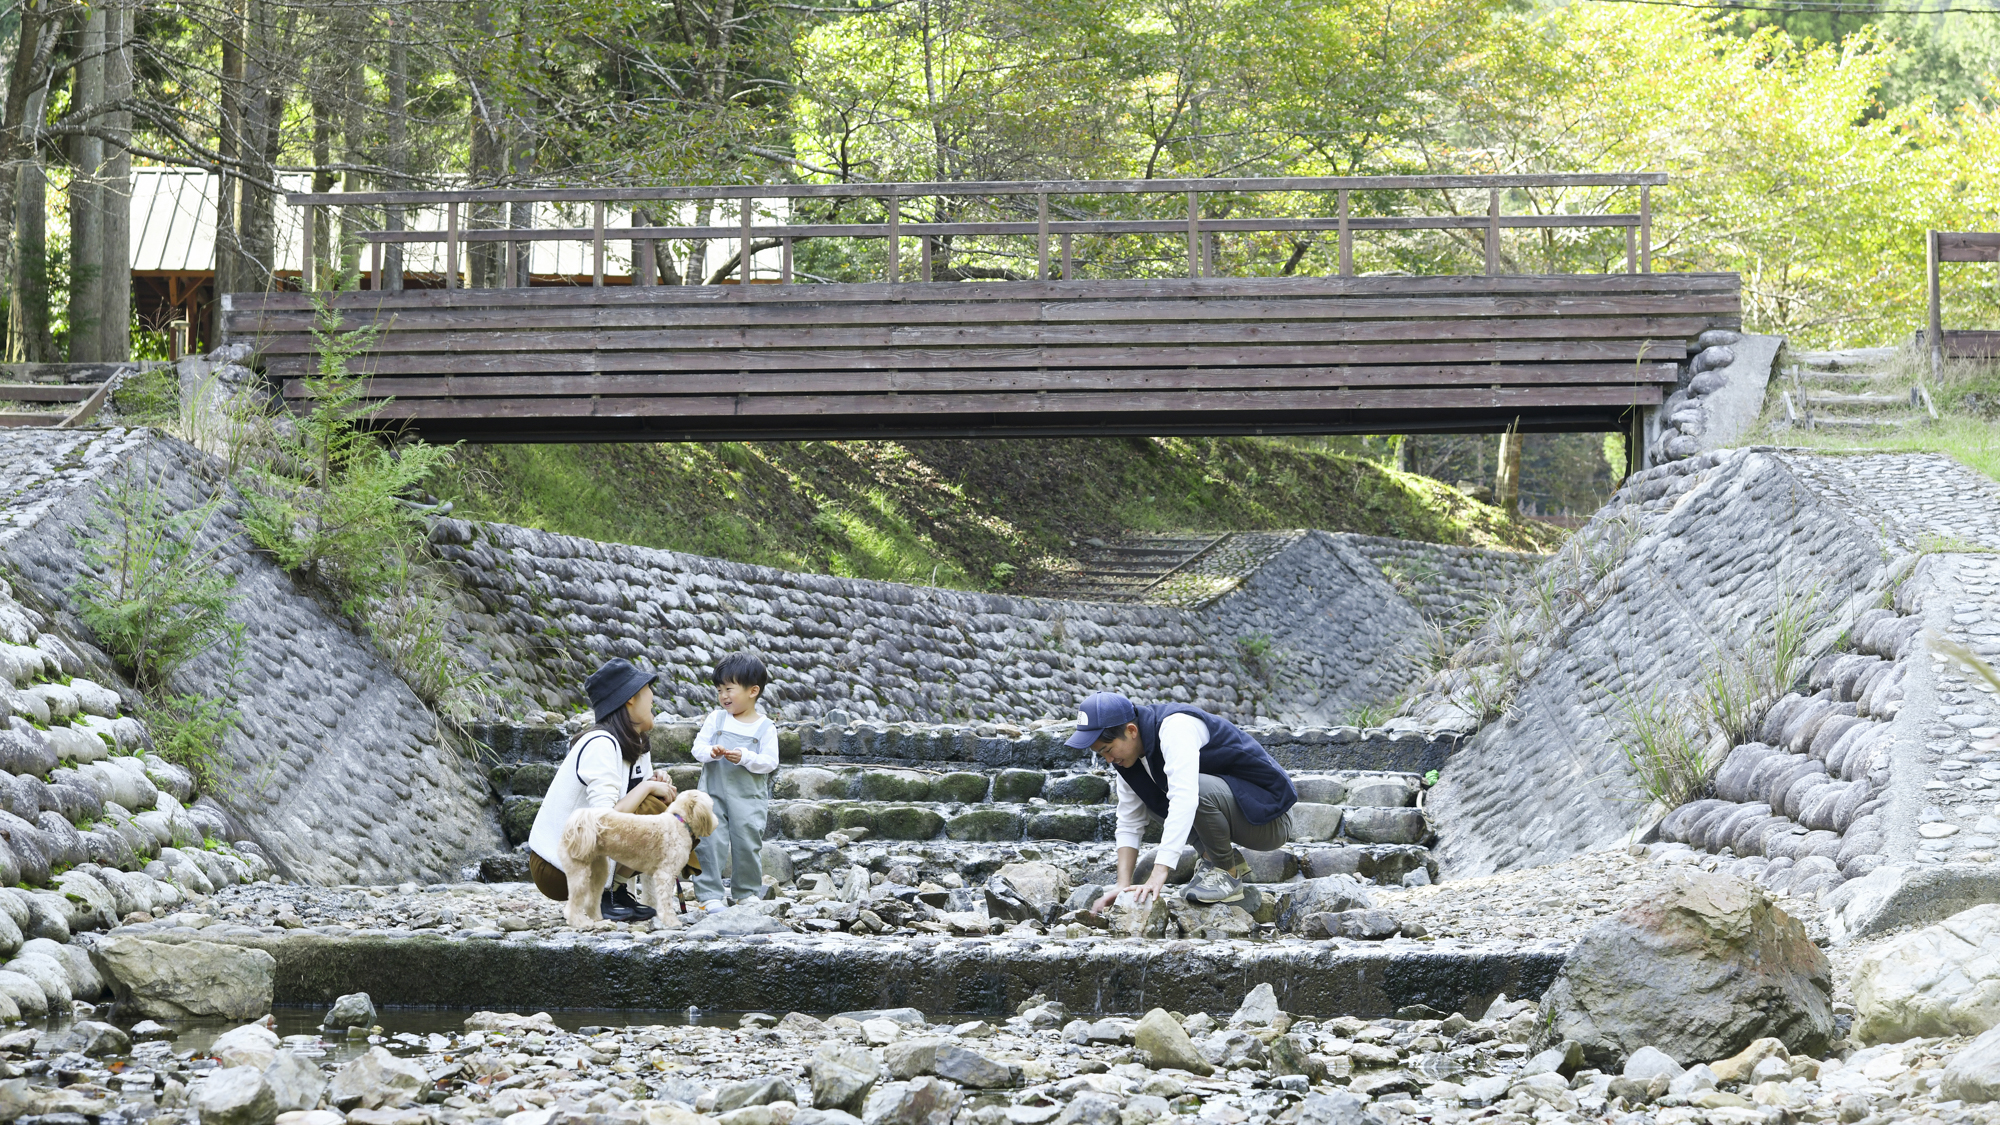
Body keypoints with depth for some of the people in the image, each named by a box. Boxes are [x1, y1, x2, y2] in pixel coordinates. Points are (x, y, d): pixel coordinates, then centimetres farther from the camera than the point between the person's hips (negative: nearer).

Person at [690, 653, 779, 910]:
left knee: (747, 844, 2)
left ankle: (748, 893, 20)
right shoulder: (716, 719, 6)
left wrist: (745, 757, -21)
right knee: (708, 841, -9)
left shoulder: (765, 728, 0)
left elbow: (769, 762, -6)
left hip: (749, 796, -1)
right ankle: (709, 895, -8)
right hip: (713, 792, 1)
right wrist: (711, 752, -18)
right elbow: (698, 746, 3)